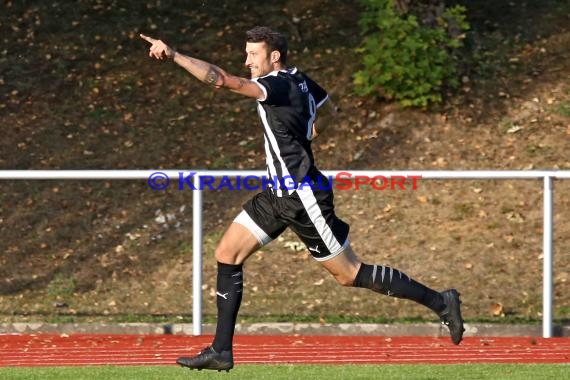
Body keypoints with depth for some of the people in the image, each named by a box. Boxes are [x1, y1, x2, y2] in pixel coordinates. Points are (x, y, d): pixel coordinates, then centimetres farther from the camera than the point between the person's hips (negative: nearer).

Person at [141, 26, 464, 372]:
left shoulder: (278, 85, -21)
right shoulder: (300, 81, 6)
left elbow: (223, 80, -34)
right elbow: (336, 116, 19)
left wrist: (173, 54, -36)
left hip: (303, 199, -10)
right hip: (280, 194, 10)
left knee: (350, 273, -1)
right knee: (227, 255, 5)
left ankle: (440, 302, 11)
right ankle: (221, 352, 6)